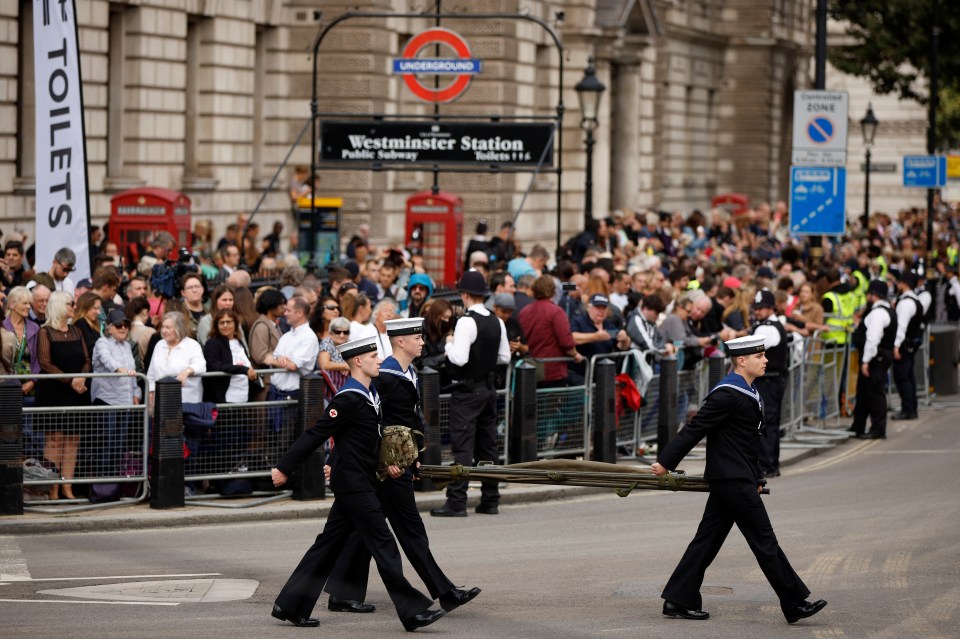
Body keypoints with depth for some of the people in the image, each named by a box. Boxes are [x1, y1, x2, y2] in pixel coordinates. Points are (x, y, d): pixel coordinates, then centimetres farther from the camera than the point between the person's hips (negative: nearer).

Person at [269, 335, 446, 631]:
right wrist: (284, 468, -16)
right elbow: (315, 434, -18)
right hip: (354, 483, -10)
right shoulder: (349, 399, -19)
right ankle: (412, 612, -4)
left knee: (330, 544, 12)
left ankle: (290, 606, 16)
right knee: (383, 544, -7)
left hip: (359, 482, 10)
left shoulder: (369, 394, 12)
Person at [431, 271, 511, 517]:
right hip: (489, 387, 8)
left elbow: (460, 358, -23)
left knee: (463, 445, -9)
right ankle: (490, 500, 15)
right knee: (488, 444, 12)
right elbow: (504, 357, 12)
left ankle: (457, 502, -12)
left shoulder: (466, 322, -17)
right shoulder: (497, 322, 7)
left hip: (467, 390, -8)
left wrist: (449, 345, -4)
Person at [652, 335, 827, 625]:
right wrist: (665, 462, -15)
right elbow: (695, 429, -17)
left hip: (739, 478, 10)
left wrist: (755, 478, 24)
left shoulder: (748, 392, 15)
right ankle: (794, 603, 0)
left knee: (708, 540, 10)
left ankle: (678, 601, 12)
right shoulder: (728, 394, -17)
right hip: (733, 480, -10)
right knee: (764, 541, -5)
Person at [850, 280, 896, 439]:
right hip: (881, 357, 11)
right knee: (863, 392, 17)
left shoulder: (878, 313, -17)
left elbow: (873, 339, -23)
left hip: (875, 359, -11)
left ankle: (878, 430, -3)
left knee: (875, 393, -6)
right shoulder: (886, 311, 17)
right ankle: (858, 427, 25)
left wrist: (866, 361, -23)